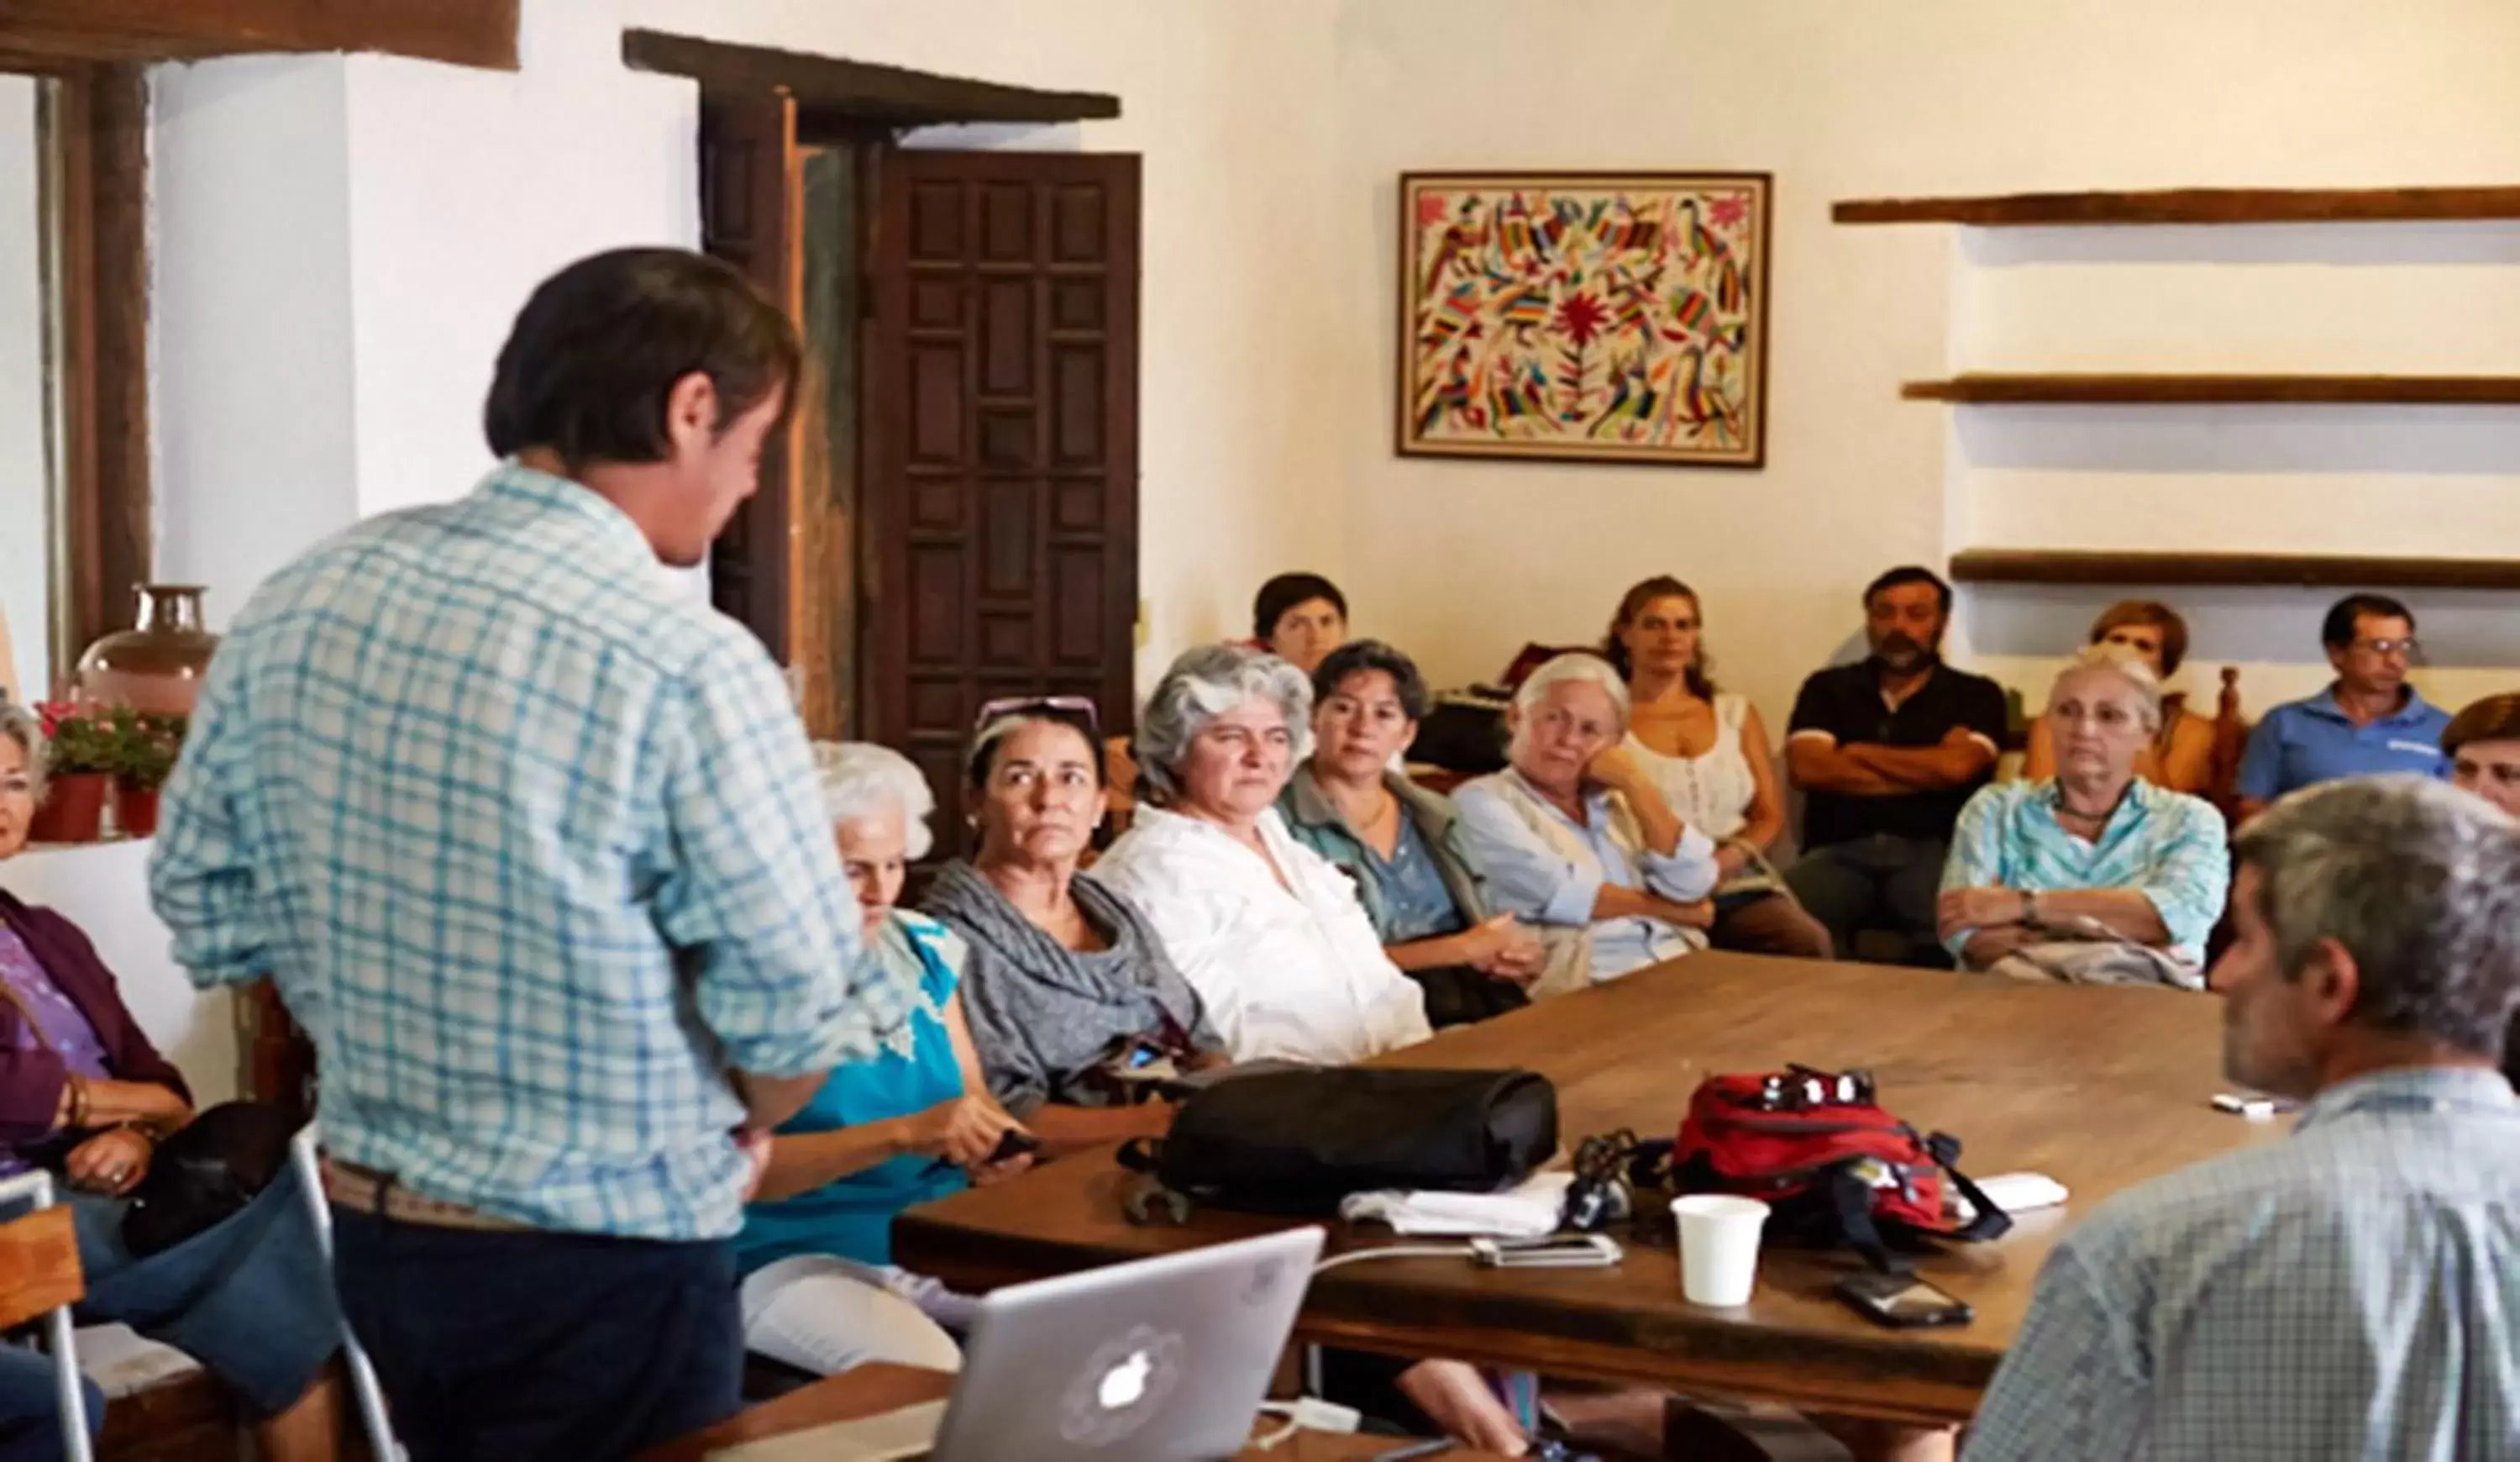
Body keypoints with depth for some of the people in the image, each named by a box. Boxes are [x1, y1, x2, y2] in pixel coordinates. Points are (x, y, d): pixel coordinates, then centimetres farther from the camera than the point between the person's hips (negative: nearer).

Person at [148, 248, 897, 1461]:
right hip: (606, 1263, -6)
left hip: (370, 1228, 6)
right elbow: (799, 1007, -18)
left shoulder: (298, 604, -2)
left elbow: (207, 898, 6)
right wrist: (720, 1133, 3)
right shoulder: (688, 665, -22)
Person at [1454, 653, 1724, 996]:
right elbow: (1560, 895, -11)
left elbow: (1693, 887, 6)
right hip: (1588, 985, -6)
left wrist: (1635, 783, 3)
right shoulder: (1481, 801, 1)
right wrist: (1673, 911, 1)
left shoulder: (1613, 800, 19)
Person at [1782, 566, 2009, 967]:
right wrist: (1922, 776, 2)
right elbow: (1806, 768, 3)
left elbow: (1955, 766, -4)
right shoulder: (1828, 687, 19)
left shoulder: (1976, 695, 15)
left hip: (1932, 852, -1)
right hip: (1839, 852, 1)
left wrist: (1859, 753, 8)